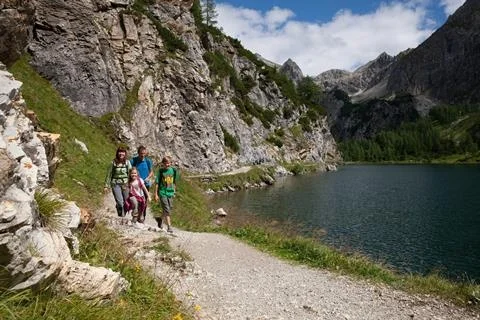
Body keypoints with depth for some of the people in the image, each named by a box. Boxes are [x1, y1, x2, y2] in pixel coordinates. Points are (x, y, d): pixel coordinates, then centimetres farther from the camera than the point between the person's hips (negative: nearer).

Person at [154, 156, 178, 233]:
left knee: (169, 209, 13)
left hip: (170, 193, 4)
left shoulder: (173, 170, 1)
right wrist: (156, 194, -5)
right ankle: (169, 227, -6)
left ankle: (160, 219, 40)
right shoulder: (161, 171, -7)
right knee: (167, 210, -9)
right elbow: (157, 183, -4)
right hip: (162, 193, -4)